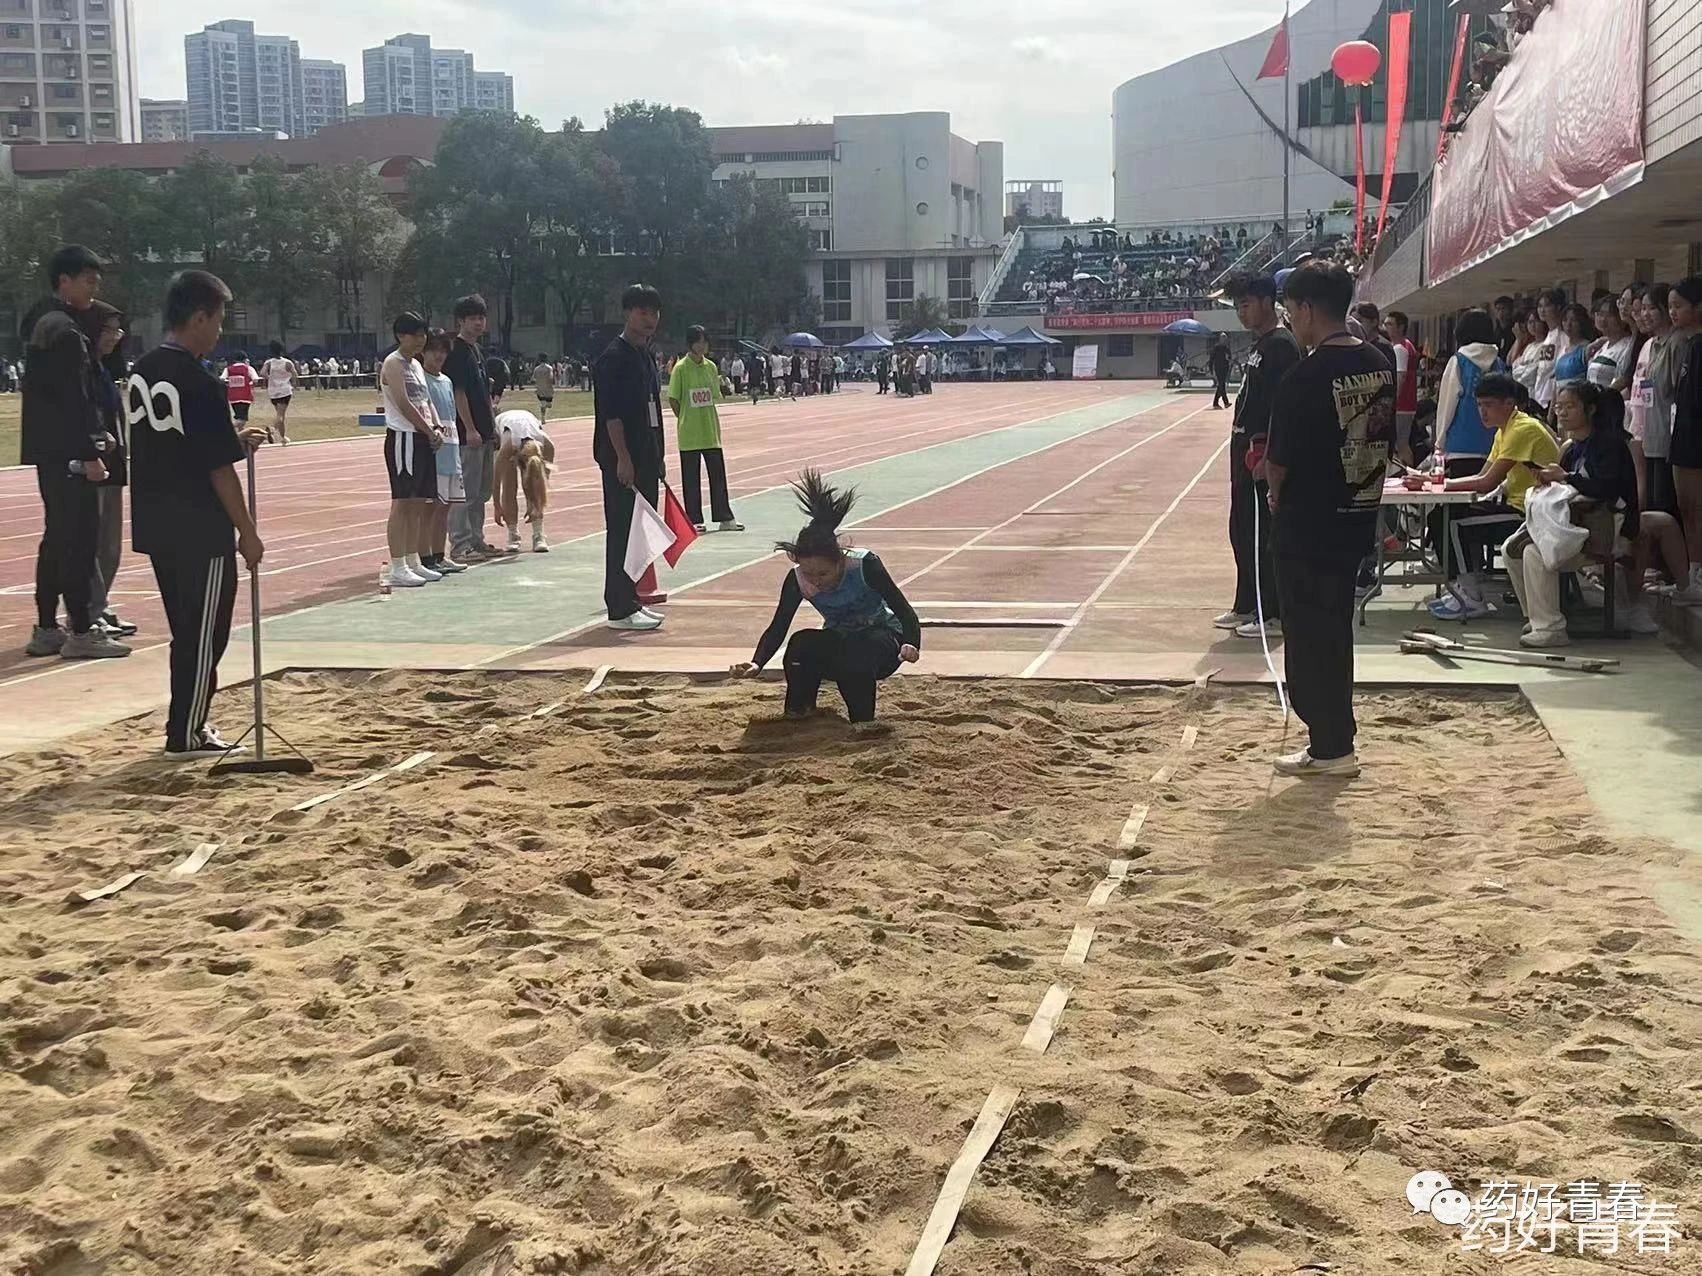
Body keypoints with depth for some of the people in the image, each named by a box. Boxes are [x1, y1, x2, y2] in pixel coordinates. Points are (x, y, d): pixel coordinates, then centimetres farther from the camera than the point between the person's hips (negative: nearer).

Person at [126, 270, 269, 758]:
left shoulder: (140, 373, 7)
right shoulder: (200, 384, -19)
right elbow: (219, 470, -17)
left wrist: (233, 439, 16)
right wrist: (248, 531, -9)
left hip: (155, 526, 8)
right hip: (202, 532, -8)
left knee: (187, 632, 18)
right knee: (205, 637, 4)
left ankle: (189, 722, 26)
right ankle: (185, 736, 9)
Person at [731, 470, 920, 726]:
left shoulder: (865, 565, -28)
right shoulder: (797, 578, -19)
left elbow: (904, 611, -26)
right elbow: (778, 627, -16)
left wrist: (911, 645, -47)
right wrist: (757, 664, -34)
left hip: (881, 639, -3)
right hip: (838, 643, 3)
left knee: (855, 655, -37)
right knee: (801, 643, -29)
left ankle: (863, 721, -16)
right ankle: (798, 711, -7)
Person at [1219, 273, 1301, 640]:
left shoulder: (1281, 345, -13)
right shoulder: (1260, 344, 17)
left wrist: (1266, 454, -24)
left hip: (1262, 449, -10)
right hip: (1245, 447, 10)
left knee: (1263, 535, -6)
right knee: (1241, 531, 15)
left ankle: (1274, 614, 0)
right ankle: (1246, 606, 24)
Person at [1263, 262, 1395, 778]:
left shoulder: (1306, 377, -19)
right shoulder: (1381, 366, 4)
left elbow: (1278, 461, -13)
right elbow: (1385, 444, 11)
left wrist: (1278, 494, 7)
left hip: (1307, 527, -7)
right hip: (1358, 519, 8)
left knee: (1310, 637, 3)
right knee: (1334, 630, 17)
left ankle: (1331, 747, 9)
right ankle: (1332, 740, 24)